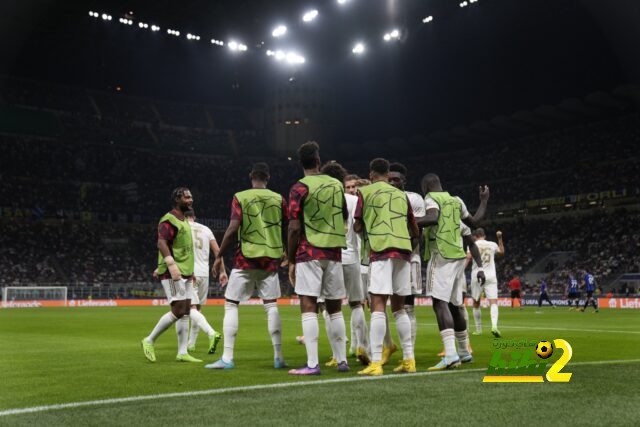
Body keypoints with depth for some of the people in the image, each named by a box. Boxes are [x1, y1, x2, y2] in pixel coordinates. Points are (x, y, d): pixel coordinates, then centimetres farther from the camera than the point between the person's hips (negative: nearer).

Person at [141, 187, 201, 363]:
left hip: (184, 274, 9)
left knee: (185, 312, 6)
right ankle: (149, 341, 2)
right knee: (178, 310, -13)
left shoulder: (185, 221, 20)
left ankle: (182, 353, 9)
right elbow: (162, 243, -23)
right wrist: (172, 266, -33)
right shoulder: (168, 220, -10)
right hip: (172, 274, -9)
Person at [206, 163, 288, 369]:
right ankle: (278, 358, 8)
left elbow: (233, 229, -11)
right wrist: (285, 254, 23)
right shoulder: (279, 199, 5)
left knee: (230, 304, 4)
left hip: (246, 259, -3)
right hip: (271, 259, 3)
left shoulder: (240, 197, -3)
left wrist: (219, 256, -2)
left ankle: (227, 358, -1)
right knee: (271, 305, 9)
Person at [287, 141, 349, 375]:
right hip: (334, 253, 5)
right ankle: (342, 360, 15)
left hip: (309, 253, -5)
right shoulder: (337, 185, 9)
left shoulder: (300, 188, -6)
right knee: (335, 308, 11)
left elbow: (295, 228, -9)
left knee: (308, 307, -4)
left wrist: (291, 261, -3)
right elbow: (345, 220, 17)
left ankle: (312, 364, -9)